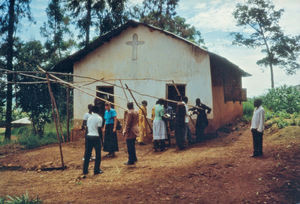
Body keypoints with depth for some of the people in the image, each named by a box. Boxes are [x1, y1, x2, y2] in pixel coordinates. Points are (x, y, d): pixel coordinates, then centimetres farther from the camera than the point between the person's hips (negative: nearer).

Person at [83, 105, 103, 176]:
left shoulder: (89, 118, 10)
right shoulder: (99, 118, -6)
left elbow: (87, 128, 11)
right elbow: (99, 129, -10)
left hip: (88, 136, 5)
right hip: (96, 137, -5)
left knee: (87, 154, 10)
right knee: (98, 155, 6)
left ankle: (85, 170, 15)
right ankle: (96, 170, 7)